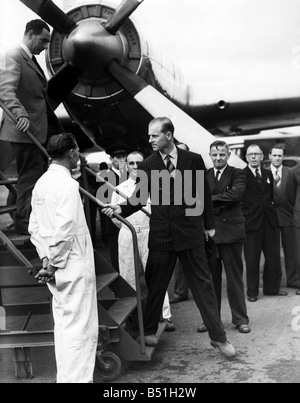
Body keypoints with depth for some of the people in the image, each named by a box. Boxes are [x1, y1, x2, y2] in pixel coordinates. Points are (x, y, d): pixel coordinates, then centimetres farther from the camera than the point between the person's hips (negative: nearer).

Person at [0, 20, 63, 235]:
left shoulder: (32, 60, 18)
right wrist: (20, 113, -42)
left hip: (39, 129, 10)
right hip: (25, 129, -10)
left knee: (35, 177, 14)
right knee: (31, 177, -3)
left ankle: (25, 221, 25)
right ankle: (25, 223, 8)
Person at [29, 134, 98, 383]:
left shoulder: (41, 183, 10)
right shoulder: (67, 183, -16)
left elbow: (34, 227, 11)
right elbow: (65, 229, -23)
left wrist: (46, 258, 7)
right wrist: (53, 264, -14)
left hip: (58, 270, 9)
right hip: (75, 267, -9)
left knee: (64, 323, 16)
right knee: (80, 327, -2)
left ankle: (66, 377, 26)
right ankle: (77, 379, 2)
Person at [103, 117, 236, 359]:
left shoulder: (193, 160, 0)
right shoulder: (147, 165, 2)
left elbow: (204, 194, 6)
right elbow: (140, 197, 4)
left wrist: (209, 224, 9)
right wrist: (121, 209, -13)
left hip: (190, 232, -1)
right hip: (161, 234, 1)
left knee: (203, 284, 4)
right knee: (155, 285, 8)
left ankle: (218, 336, 12)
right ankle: (150, 330, 27)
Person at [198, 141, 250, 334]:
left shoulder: (237, 174, 3)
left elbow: (236, 194, -16)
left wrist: (210, 200, -12)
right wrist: (221, 204, -12)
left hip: (231, 231, -3)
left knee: (235, 277, 4)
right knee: (211, 278, 9)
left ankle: (240, 319, 14)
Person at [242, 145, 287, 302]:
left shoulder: (268, 174, 13)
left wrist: (270, 206, 7)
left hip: (270, 221, 5)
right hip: (251, 222, -5)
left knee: (273, 256, 9)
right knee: (252, 259, 2)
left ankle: (272, 288, 24)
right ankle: (252, 292, 14)